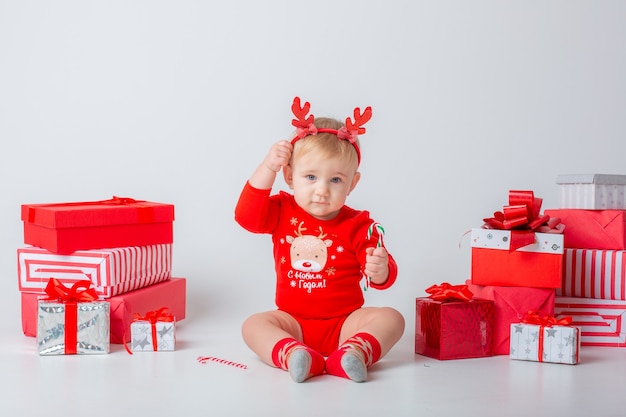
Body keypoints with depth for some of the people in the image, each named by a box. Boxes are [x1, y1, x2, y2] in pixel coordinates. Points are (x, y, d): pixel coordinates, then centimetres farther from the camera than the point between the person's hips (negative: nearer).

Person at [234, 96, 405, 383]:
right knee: (253, 324, -24)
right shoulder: (282, 213, 3)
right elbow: (246, 216, -14)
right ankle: (291, 354, -48)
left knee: (390, 319, -23)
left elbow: (383, 279, -8)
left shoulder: (358, 226, -5)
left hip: (344, 324, -1)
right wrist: (268, 167, -17)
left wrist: (380, 270, -34)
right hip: (293, 323, 1)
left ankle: (355, 352, -47)